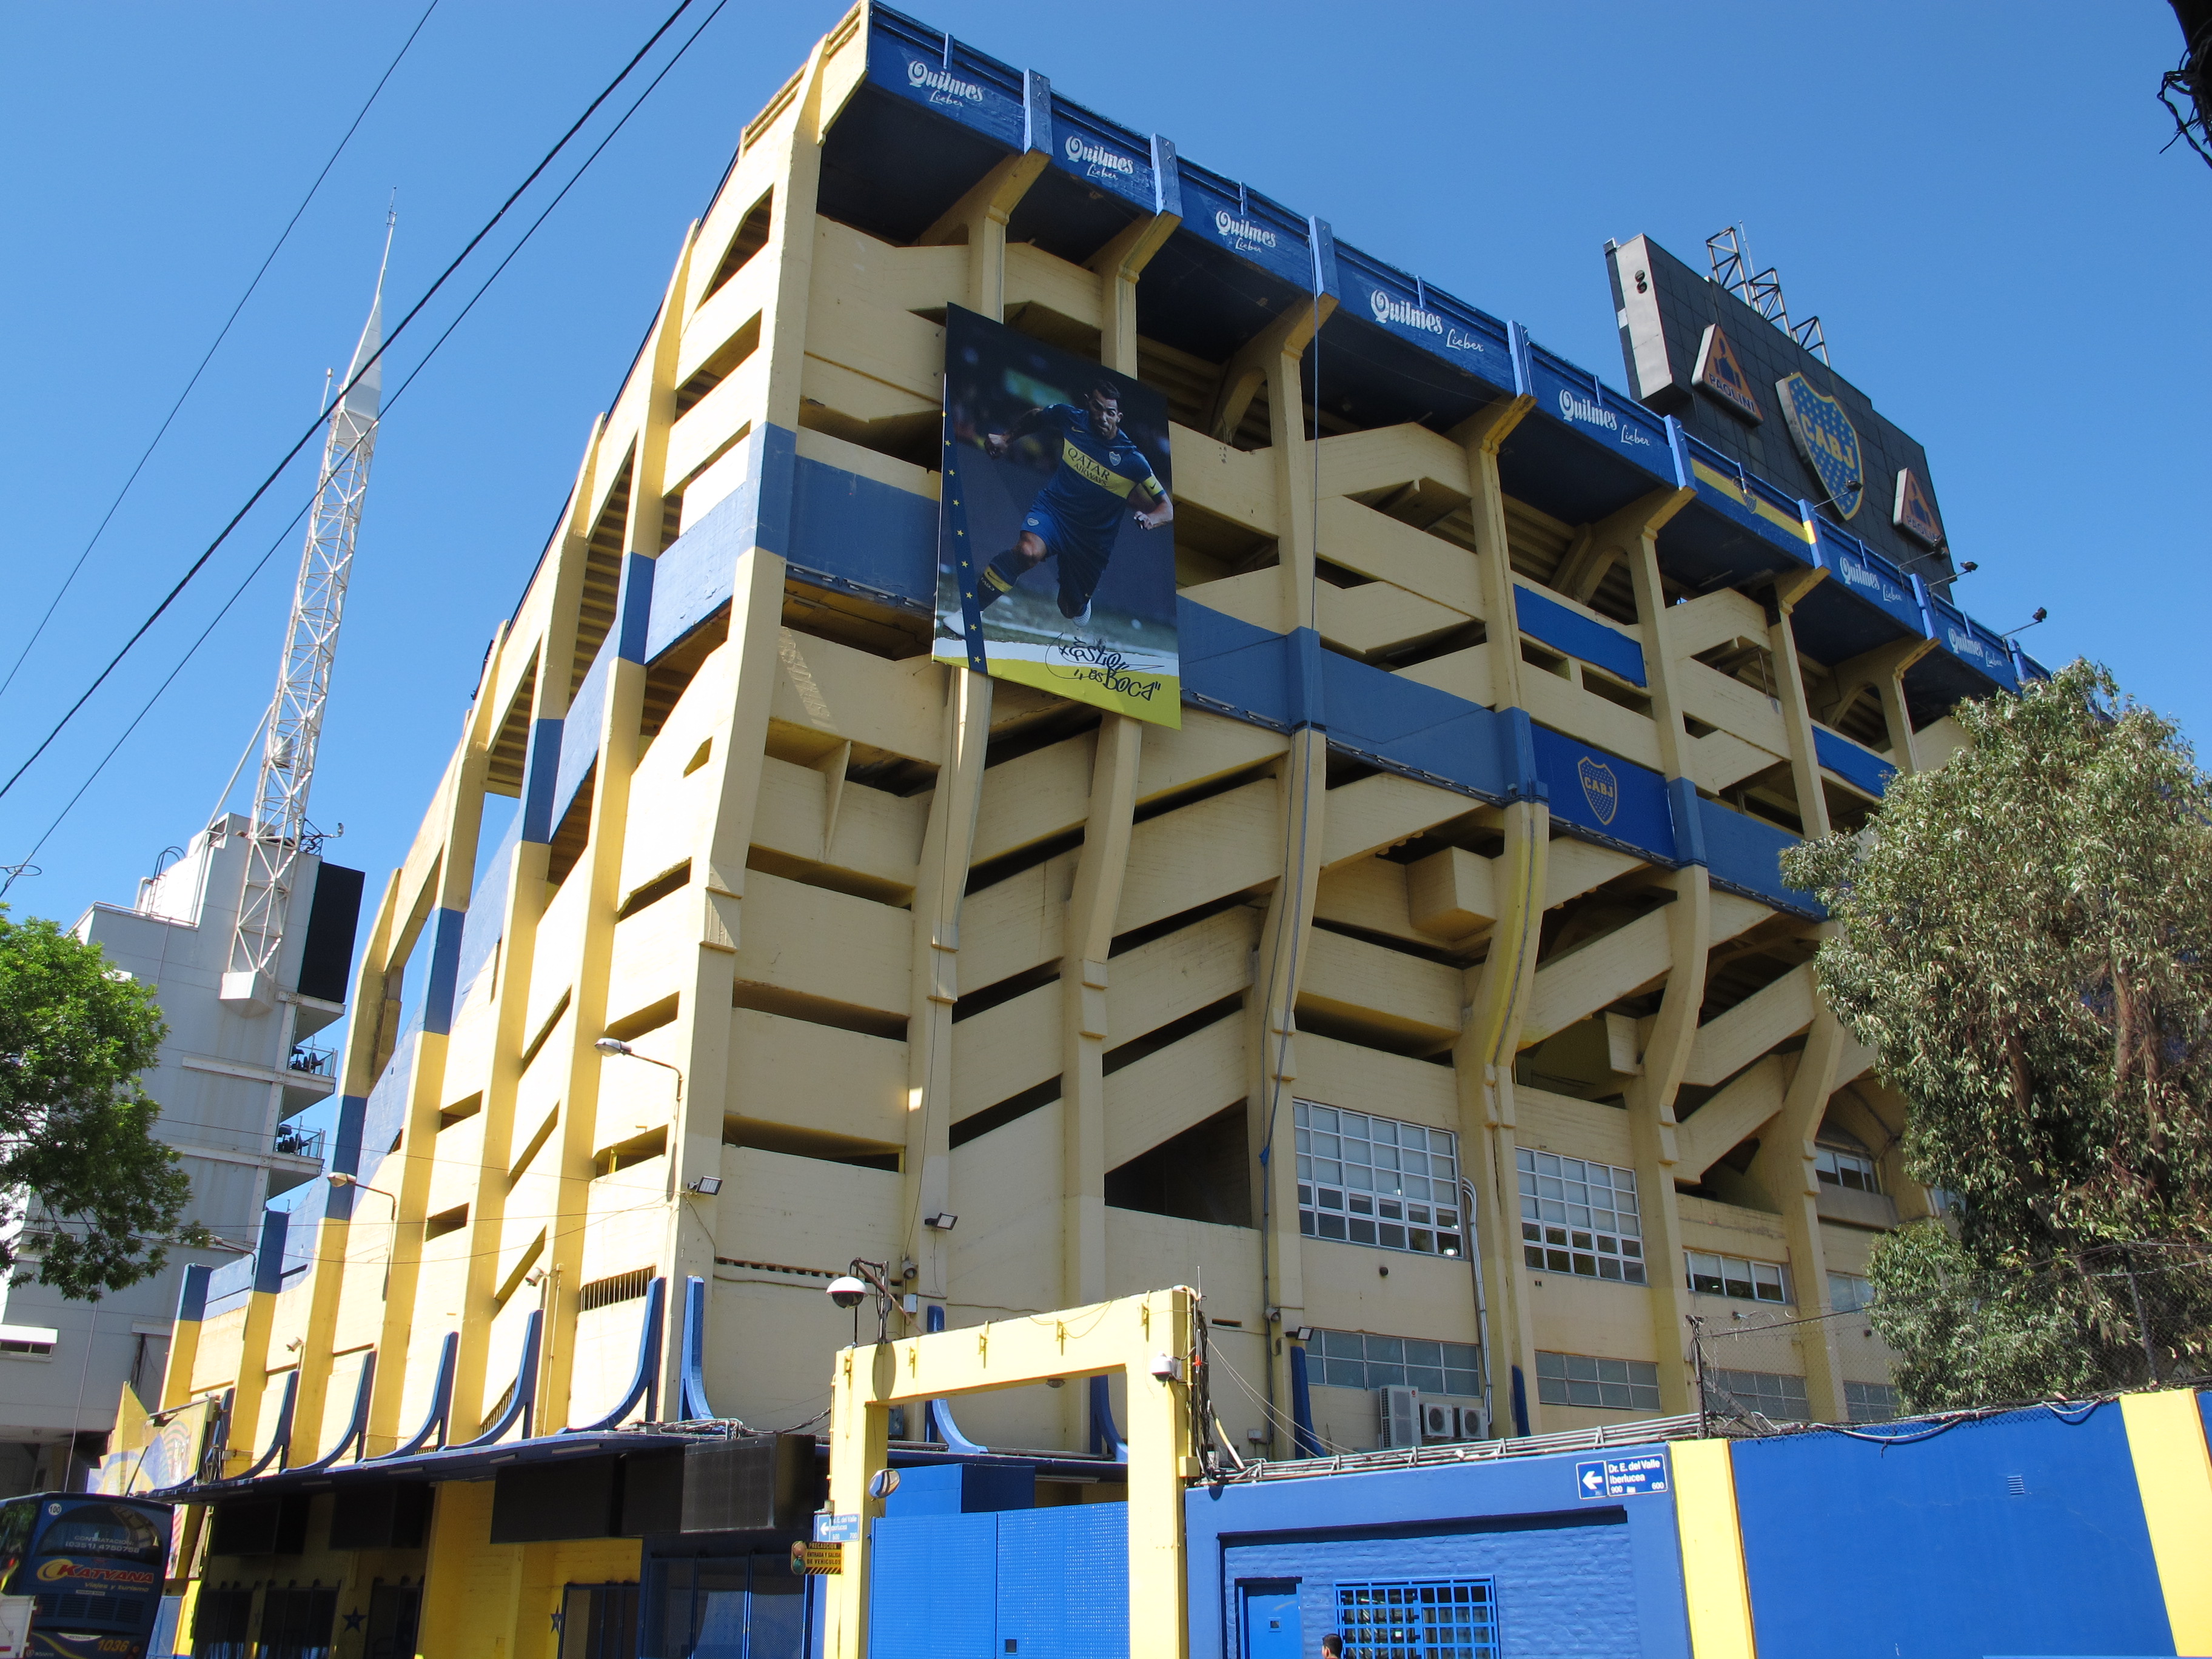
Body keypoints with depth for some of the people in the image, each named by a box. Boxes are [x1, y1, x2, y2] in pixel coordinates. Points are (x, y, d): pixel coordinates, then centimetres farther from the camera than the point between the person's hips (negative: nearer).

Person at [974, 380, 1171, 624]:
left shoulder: (1132, 460, -15)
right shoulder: (1069, 417, -7)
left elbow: (1166, 507, -12)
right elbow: (1034, 417, 17)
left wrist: (1150, 519, -33)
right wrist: (1006, 438, 7)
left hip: (1093, 539, 0)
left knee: (1073, 611, 10)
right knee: (1029, 551, -34)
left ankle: (1079, 603, 51)